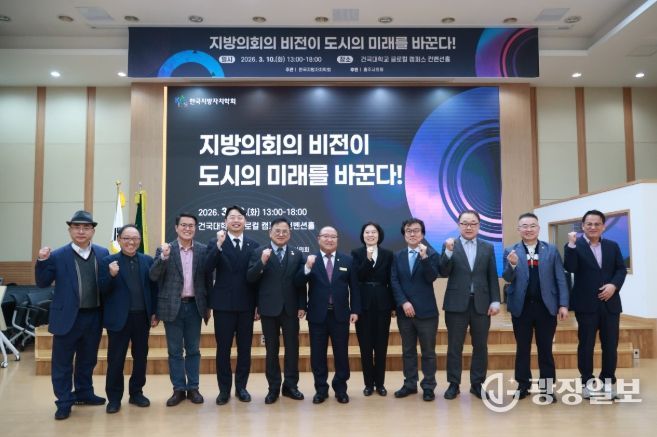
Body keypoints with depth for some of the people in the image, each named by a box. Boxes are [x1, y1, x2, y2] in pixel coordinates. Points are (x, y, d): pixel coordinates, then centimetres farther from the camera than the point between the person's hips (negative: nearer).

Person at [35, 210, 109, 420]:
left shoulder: (103, 253, 3)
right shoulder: (58, 256, -5)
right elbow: (42, 283, -6)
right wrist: (42, 261, -20)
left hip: (94, 317, 3)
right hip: (67, 317, -3)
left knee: (88, 359, 19)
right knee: (62, 362, 7)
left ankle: (83, 393, 37)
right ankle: (64, 402, 20)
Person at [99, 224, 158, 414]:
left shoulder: (148, 260, 5)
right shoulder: (108, 261, -2)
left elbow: (153, 288, 7)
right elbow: (102, 291, -7)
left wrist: (155, 313, 3)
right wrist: (111, 275, -24)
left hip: (142, 317, 3)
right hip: (119, 318, -3)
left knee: (140, 357, 12)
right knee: (115, 360, 5)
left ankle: (136, 393, 27)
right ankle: (114, 398, 18)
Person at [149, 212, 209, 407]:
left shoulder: (203, 250, 1)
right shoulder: (164, 250, -2)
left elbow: (207, 278, 5)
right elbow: (153, 276, -11)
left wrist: (208, 306, 5)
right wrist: (164, 256, -26)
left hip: (194, 306, 1)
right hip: (172, 306, -1)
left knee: (193, 350, 10)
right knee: (174, 351, 8)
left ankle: (193, 388, 21)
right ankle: (179, 389, 19)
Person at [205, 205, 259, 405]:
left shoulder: (253, 245, 5)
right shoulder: (215, 244, 0)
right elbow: (207, 269, -15)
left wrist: (258, 304, 4)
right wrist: (219, 245, -25)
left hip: (246, 305, 2)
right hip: (223, 304, -2)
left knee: (244, 348, 9)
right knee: (223, 348, 6)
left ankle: (241, 387, 23)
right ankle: (224, 389, 19)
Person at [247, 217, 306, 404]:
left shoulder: (297, 254, 5)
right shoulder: (259, 252, 0)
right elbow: (250, 278, -9)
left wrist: (302, 306, -2)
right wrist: (262, 262, -24)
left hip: (291, 309, 2)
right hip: (269, 309, -1)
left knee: (292, 347, 7)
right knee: (271, 349, 8)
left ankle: (291, 385, 21)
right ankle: (273, 387, 19)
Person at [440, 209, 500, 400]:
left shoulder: (488, 247, 9)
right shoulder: (449, 246, 2)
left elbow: (492, 277, 6)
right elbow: (444, 273, -7)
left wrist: (495, 301, -1)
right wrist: (448, 251, -20)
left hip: (481, 304, 2)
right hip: (456, 304, -2)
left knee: (480, 346, 8)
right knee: (454, 347, 5)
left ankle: (477, 384, 21)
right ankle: (454, 384, 16)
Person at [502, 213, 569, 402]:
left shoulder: (551, 250, 3)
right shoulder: (510, 251, 1)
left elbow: (560, 279, 3)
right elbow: (507, 278, -4)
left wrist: (563, 304, -4)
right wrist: (512, 265, -24)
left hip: (546, 306, 0)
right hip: (521, 307, 0)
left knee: (545, 348, 9)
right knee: (522, 348, 9)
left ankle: (547, 386, 20)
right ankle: (523, 385, 21)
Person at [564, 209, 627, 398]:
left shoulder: (612, 246, 10)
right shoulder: (575, 246, -3)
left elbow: (621, 269, 7)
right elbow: (570, 268, -17)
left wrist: (614, 285, -11)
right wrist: (571, 244, -25)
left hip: (610, 303, 4)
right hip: (586, 304, -3)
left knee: (610, 345, 8)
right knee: (586, 345, 4)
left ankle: (608, 382, 22)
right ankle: (587, 382, 15)